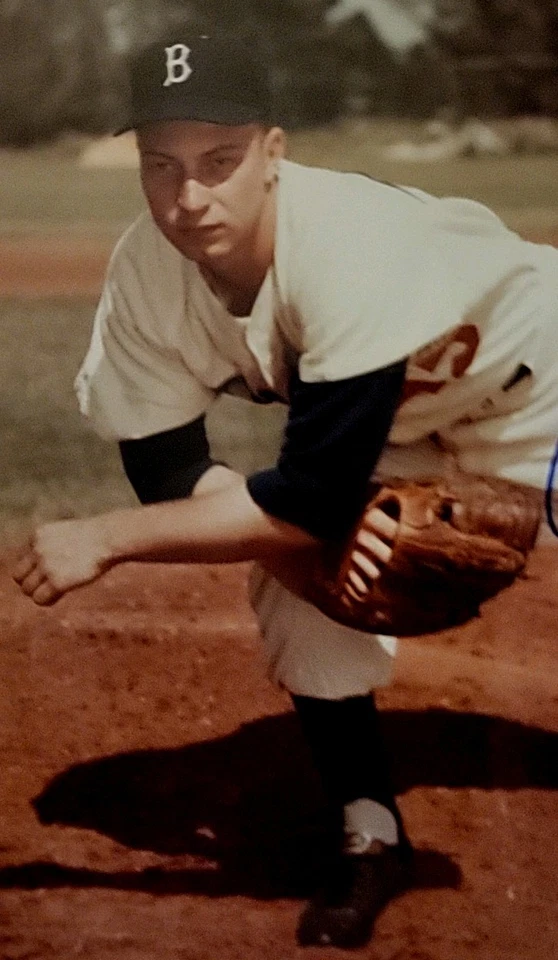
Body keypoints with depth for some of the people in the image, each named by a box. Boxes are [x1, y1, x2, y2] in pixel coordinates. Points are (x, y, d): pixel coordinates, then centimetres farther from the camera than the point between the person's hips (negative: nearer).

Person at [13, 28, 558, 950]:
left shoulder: (351, 250, -43)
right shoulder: (143, 276, -25)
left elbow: (315, 497, -41)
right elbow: (170, 465, -17)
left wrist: (105, 540, -39)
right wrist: (303, 528, -35)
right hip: (384, 417, 5)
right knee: (302, 586, -9)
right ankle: (369, 836, 9)